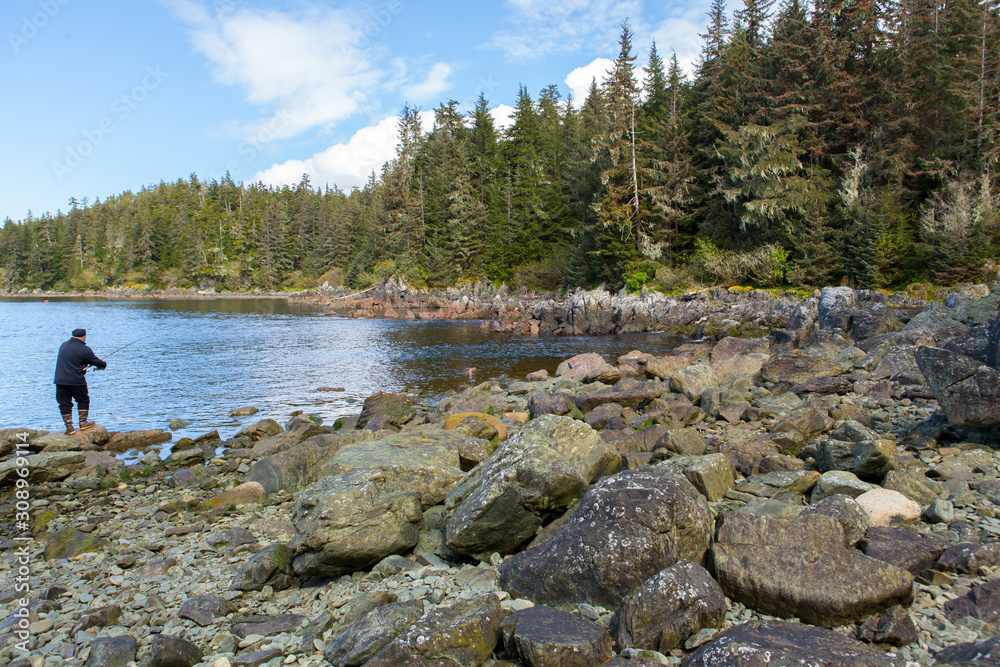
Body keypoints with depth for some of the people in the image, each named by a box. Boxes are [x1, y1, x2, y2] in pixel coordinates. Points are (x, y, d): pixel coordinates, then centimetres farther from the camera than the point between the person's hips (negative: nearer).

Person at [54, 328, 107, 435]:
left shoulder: (64, 345, 13)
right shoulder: (84, 349, -11)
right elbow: (96, 362, -5)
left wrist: (95, 358, 24)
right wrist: (104, 364, 17)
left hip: (60, 380, 6)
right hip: (76, 381, -6)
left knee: (64, 403, 8)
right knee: (83, 400, 12)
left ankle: (69, 427, 7)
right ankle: (83, 423, 16)